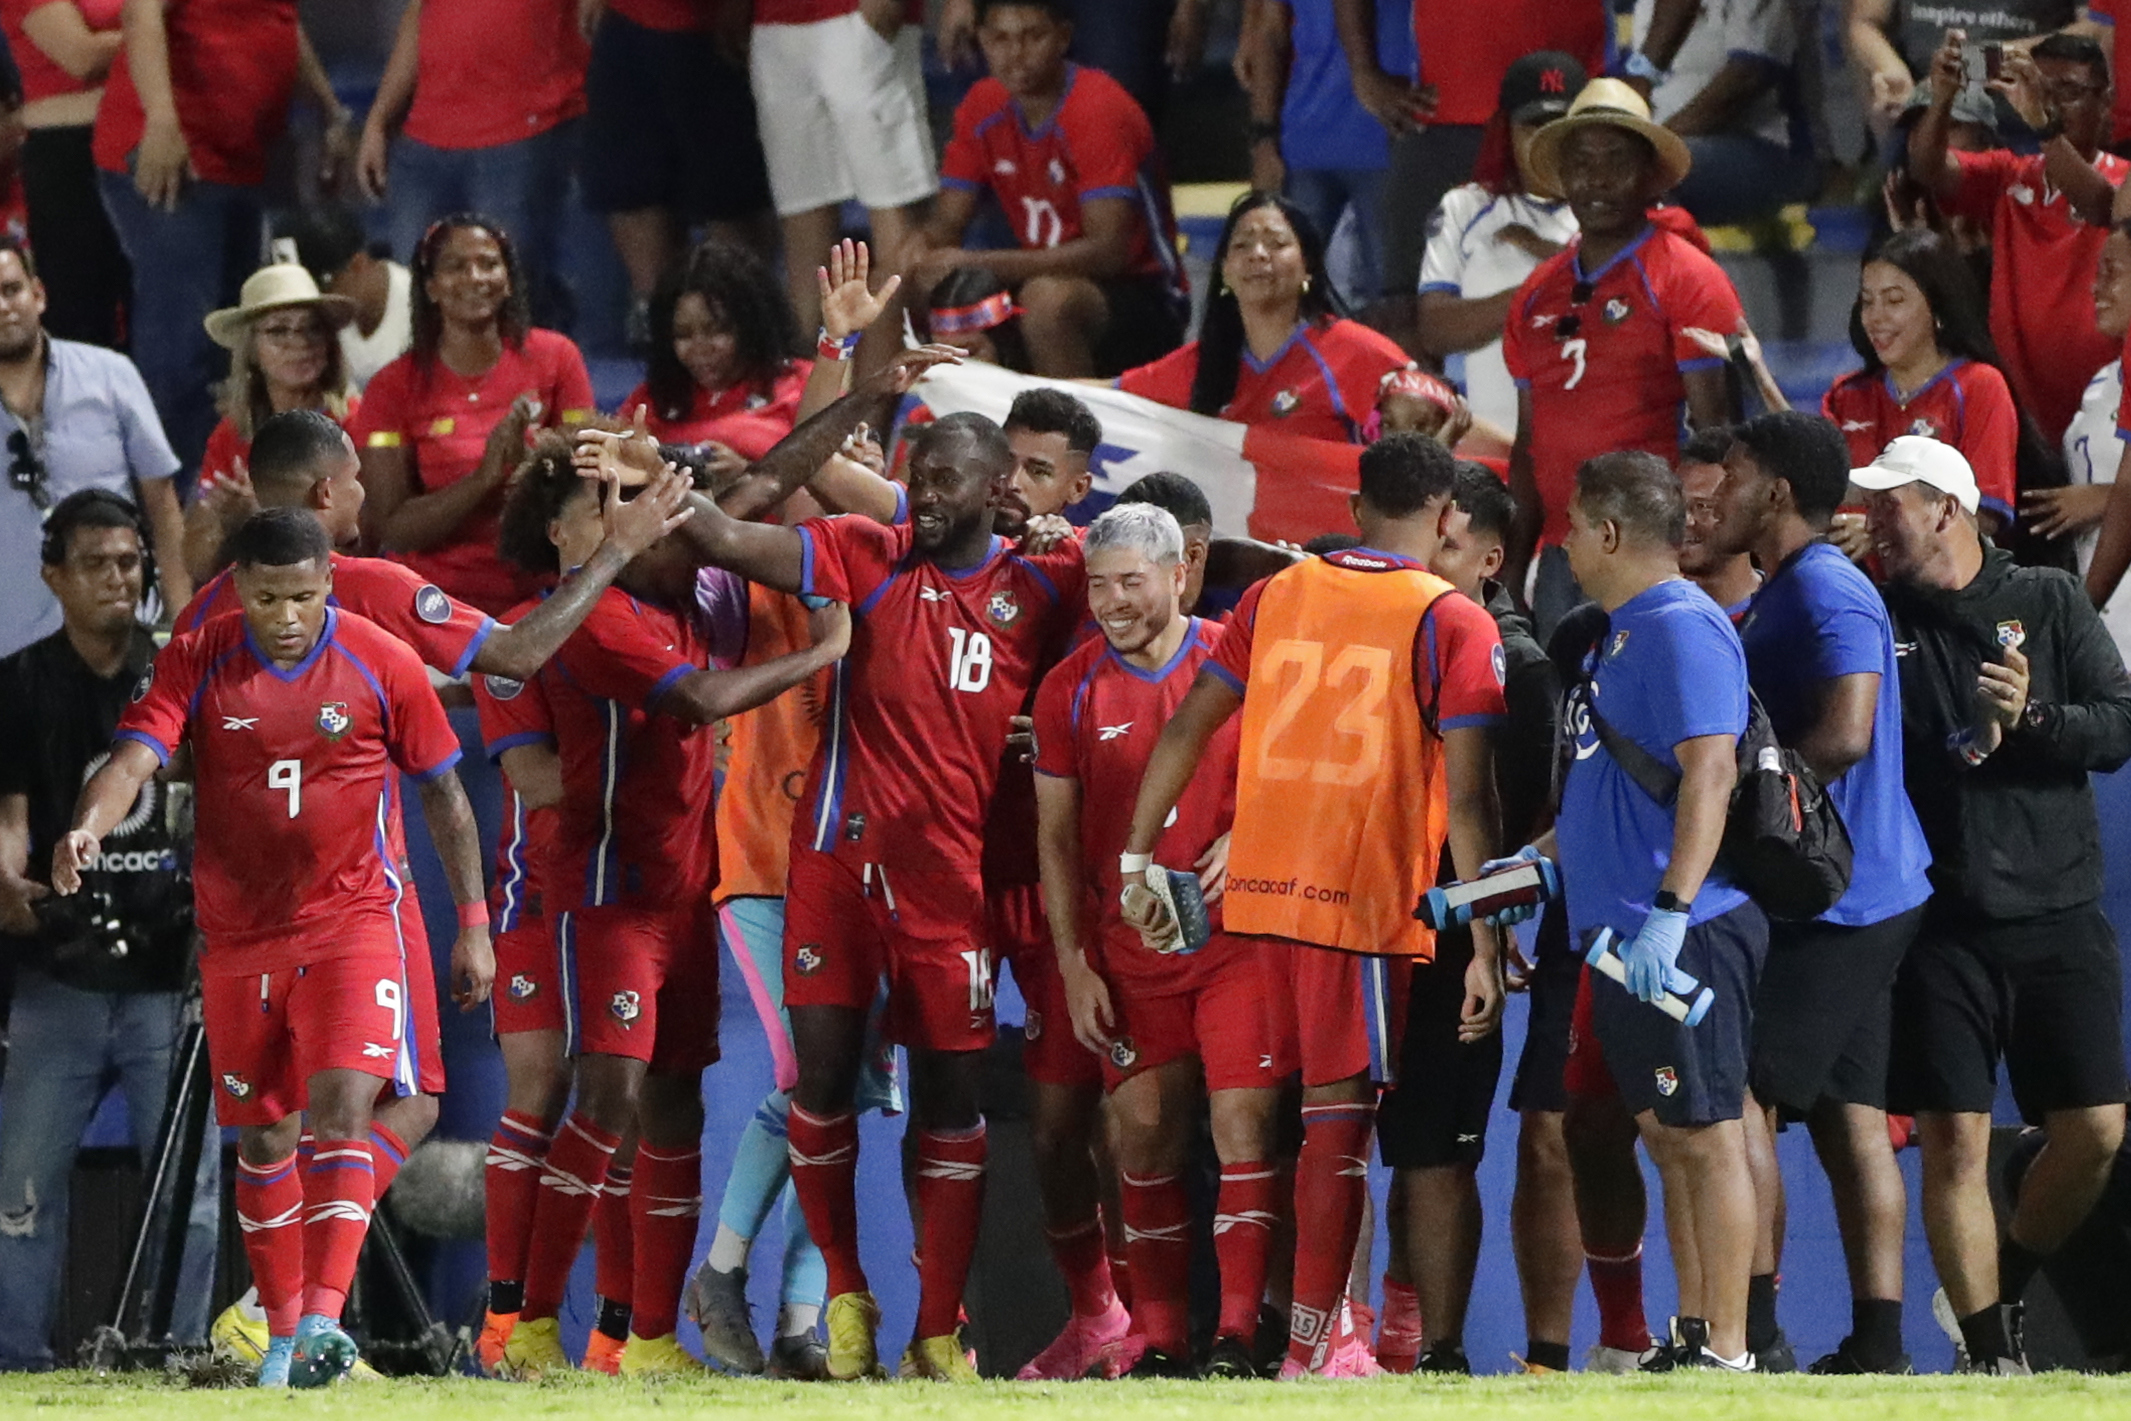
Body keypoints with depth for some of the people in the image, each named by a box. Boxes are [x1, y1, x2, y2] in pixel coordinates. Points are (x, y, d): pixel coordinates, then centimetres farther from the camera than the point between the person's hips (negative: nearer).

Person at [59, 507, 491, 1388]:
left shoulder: (382, 666, -5)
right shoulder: (195, 665, -4)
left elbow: (443, 794, 4)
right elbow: (135, 756, -17)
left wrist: (473, 924, 5)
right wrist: (89, 826, -40)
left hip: (353, 919, -2)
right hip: (240, 935, 2)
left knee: (342, 1106, -20)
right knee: (262, 1138, 9)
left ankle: (324, 1316, -26)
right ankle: (284, 1334, 20)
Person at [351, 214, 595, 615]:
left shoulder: (554, 359, 5)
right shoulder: (394, 387, 1)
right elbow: (389, 530, -5)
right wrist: (485, 478, -18)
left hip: (535, 595, 1)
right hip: (434, 604, -1)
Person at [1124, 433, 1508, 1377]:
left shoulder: (1277, 598, 11)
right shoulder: (1454, 625, -3)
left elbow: (1187, 732, 10)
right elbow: (1468, 801, -9)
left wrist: (1137, 859, 15)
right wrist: (1483, 948, -8)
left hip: (1258, 897, 5)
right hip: (1365, 903, -5)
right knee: (1338, 1124, -2)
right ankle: (1305, 1357, -5)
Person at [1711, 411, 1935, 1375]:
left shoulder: (1829, 598, -15)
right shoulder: (1776, 598, 17)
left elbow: (1843, 736, -26)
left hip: (1836, 896, -10)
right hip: (1860, 894, 10)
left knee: (1744, 1099, -11)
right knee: (1850, 1115, 6)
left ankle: (1749, 1324, -12)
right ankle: (1877, 1340, 4)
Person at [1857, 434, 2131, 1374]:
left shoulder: (2049, 604, 7)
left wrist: (2035, 719, -16)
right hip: (1937, 926, -1)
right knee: (1953, 1142, -6)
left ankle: (1999, 1287, 19)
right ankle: (1989, 1348, 1)